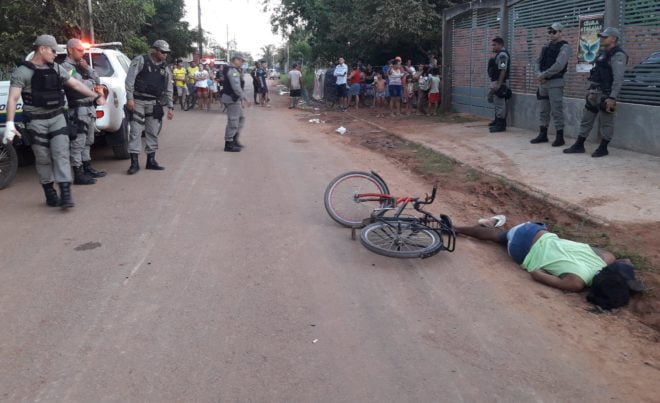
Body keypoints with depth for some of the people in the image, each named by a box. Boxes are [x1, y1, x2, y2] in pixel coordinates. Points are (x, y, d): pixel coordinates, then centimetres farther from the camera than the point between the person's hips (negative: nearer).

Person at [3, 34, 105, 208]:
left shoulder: (56, 68, 6)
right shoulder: (22, 71, -10)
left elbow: (76, 85, 17)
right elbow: (13, 98, -16)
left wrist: (96, 96, 19)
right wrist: (10, 123, -26)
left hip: (57, 118, 4)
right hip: (36, 121, -4)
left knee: (61, 154, -7)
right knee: (43, 159, 4)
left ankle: (65, 194, -10)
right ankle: (50, 194, 18)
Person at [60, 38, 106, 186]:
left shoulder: (81, 65, 19)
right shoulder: (66, 66, -6)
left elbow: (97, 80, 12)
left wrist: (87, 68, -2)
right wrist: (93, 84, -3)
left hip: (90, 108, 9)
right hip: (78, 109, -9)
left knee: (87, 141, 16)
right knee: (78, 142, -8)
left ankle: (88, 168, 27)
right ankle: (78, 175, -5)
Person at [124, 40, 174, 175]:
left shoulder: (165, 69, 12)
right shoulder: (140, 60, -4)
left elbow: (168, 90, 16)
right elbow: (130, 79, -9)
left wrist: (170, 107, 11)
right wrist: (130, 98, -16)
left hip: (154, 103, 5)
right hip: (138, 101, -5)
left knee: (153, 132, 8)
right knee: (135, 131, -6)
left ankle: (151, 161, 18)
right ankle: (134, 163, -4)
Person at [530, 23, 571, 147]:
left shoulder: (564, 47, -7)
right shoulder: (547, 47, 16)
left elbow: (558, 66, -18)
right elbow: (540, 62, 11)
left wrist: (544, 75, -16)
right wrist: (540, 75, -7)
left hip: (555, 83, -7)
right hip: (543, 83, 7)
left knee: (557, 111, -5)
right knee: (543, 110, 10)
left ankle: (560, 137, 0)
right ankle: (543, 135, 19)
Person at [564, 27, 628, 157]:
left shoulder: (618, 55, -12)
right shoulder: (602, 52, 16)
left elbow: (618, 78, -19)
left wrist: (612, 97, -25)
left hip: (605, 94, -9)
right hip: (594, 92, 9)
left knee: (605, 122, 1)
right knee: (586, 119, 11)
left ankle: (603, 148, 9)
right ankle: (579, 145, 18)